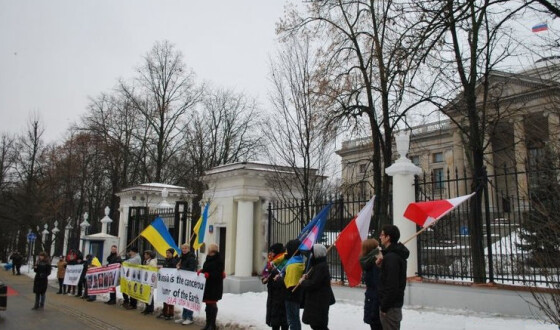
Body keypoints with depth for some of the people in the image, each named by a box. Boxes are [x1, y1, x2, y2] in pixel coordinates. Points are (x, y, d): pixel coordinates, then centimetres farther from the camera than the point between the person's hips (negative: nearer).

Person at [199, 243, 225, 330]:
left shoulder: (218, 261, -12)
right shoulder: (208, 259, 11)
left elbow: (219, 274, -19)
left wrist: (208, 275, -29)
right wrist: (201, 271, -1)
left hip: (215, 286, -7)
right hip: (207, 285, 7)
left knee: (212, 304, -3)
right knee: (208, 304, 12)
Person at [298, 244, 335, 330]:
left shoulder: (321, 267, -20)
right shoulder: (318, 265, 12)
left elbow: (314, 284, -24)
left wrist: (302, 282, -8)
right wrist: (307, 277, 2)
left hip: (319, 302, -10)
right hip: (315, 301, 10)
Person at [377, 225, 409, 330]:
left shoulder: (391, 257, -20)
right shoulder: (397, 254, 11)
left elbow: (392, 286, -24)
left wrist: (384, 306, -17)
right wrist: (382, 264, 5)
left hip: (390, 306, -10)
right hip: (396, 303, 10)